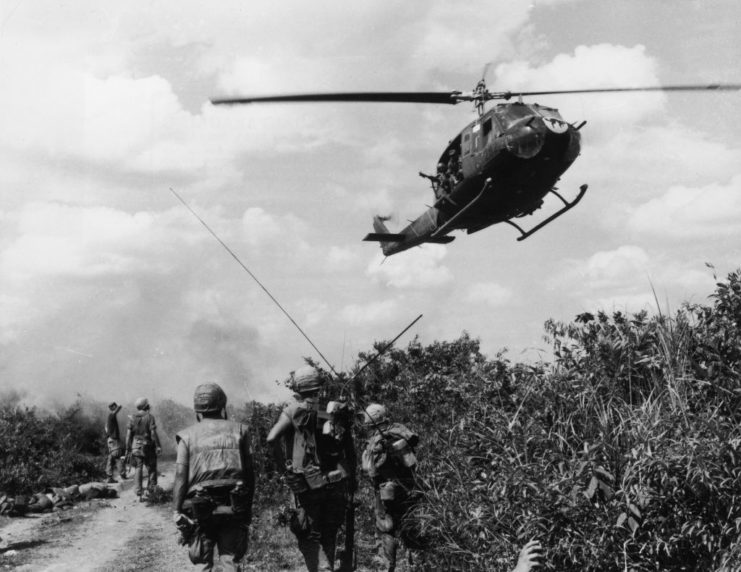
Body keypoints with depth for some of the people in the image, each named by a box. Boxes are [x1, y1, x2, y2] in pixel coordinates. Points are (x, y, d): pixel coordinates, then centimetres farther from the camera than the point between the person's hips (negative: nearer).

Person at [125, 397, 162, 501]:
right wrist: (158, 446, -9)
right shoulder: (150, 417, -9)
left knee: (138, 470, 5)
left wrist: (128, 449, 6)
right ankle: (151, 489, 9)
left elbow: (128, 434, 0)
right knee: (151, 468, 12)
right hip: (148, 446, -3)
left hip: (136, 446, 3)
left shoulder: (132, 418, 1)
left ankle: (139, 493, 0)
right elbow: (153, 433, -14)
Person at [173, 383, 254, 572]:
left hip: (200, 508, -1)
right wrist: (248, 506, 11)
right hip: (234, 507, 1)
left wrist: (177, 510, -3)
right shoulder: (239, 430, 5)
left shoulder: (188, 435, 1)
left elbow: (181, 475, -5)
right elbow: (249, 472, 4)